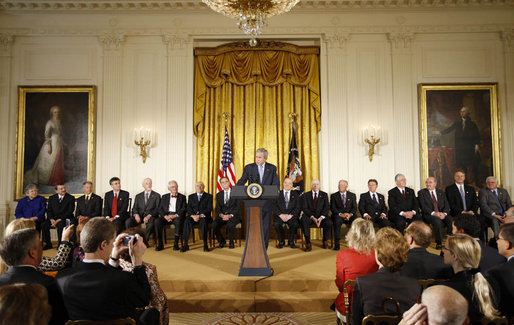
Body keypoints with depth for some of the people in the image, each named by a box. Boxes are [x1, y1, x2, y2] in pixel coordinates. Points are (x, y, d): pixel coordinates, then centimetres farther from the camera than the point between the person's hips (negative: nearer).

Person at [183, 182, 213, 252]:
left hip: (204, 217, -2)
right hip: (193, 216, 2)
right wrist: (193, 215, -14)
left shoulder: (209, 196, 9)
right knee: (187, 221, -31)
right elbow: (189, 208, 8)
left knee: (203, 221, -37)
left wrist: (200, 215, -18)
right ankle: (185, 245, -29)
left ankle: (205, 244, -31)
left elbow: (209, 209, -2)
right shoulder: (191, 196, 19)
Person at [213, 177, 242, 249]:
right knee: (214, 225, -27)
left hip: (233, 216, -3)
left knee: (230, 224, -36)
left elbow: (238, 207, -4)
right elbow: (218, 208, 7)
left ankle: (231, 242, -10)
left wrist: (230, 215, -18)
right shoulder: (219, 195, 15)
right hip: (222, 216, 3)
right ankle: (221, 241, -1)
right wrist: (222, 215, -15)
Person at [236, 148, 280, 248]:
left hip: (266, 202, 1)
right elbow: (242, 181, 2)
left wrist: (275, 190, -21)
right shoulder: (249, 167, 4)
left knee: (265, 226, 6)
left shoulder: (272, 168, 6)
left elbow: (276, 183, 0)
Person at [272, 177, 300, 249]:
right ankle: (281, 241, -8)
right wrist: (281, 215, -14)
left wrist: (290, 215, -12)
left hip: (291, 216, 0)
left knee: (295, 224, -32)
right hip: (280, 215, 0)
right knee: (276, 224, -32)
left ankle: (291, 241, -6)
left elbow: (298, 207, 4)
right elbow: (274, 207, 2)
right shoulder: (278, 194, 12)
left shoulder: (295, 194, 14)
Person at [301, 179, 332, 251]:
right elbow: (305, 208, -3)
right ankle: (308, 244, -24)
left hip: (321, 216, 1)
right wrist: (313, 217, -19)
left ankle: (325, 241, -2)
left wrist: (321, 217, -17)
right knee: (304, 221, -34)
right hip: (309, 216, -1)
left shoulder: (324, 195, 10)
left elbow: (326, 208, 1)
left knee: (329, 223, -29)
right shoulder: (305, 195, 7)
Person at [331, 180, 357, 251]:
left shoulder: (352, 195, 14)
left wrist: (350, 214, -16)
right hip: (338, 215, -2)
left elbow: (354, 208, 5)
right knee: (337, 221, -36)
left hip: (350, 215, 2)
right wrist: (341, 214, -17)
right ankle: (337, 244, -34)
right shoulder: (334, 196, 10)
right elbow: (332, 208, 0)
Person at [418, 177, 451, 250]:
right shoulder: (421, 192, 5)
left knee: (451, 220, -28)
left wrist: (444, 213, -14)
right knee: (438, 221, -36)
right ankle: (438, 243, -23)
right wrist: (433, 213, -22)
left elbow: (446, 205, 7)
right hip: (429, 215, -3)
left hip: (442, 214, 4)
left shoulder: (441, 192, 17)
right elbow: (423, 206, -7)